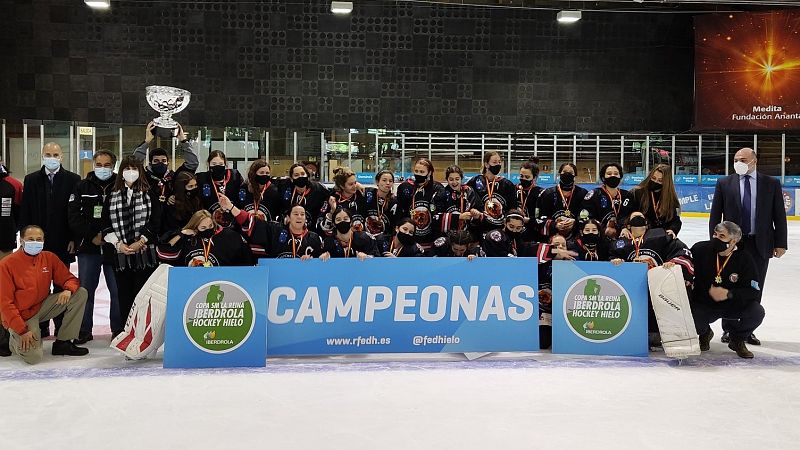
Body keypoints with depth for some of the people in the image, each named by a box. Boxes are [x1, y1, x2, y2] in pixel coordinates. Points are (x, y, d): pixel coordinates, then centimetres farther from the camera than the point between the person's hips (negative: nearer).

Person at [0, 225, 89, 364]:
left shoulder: (49, 258, -1)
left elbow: (69, 279, 4)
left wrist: (68, 290, -23)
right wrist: (22, 330, -21)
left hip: (42, 307, 6)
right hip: (21, 315, -5)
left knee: (80, 293, -11)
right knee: (33, 356, -25)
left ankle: (63, 342, -4)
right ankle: (16, 339, 12)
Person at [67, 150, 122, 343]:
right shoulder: (82, 187, 6)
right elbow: (74, 217, 1)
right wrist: (92, 236, -8)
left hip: (114, 247, -2)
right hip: (88, 248, 2)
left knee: (117, 289, 1)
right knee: (85, 290, 6)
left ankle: (119, 328, 13)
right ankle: (84, 330, 16)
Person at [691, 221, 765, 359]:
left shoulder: (745, 259, -10)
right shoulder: (700, 249, -10)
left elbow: (754, 291, -13)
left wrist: (729, 294, -27)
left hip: (733, 305, 1)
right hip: (703, 304, -1)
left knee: (756, 312, -25)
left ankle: (737, 339, 8)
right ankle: (704, 333, 14)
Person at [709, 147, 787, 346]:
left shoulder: (771, 184, 3)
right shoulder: (724, 184, 3)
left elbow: (779, 216, 3)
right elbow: (715, 215, 3)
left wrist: (780, 243, -2)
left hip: (760, 244, 1)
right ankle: (728, 329, 18)